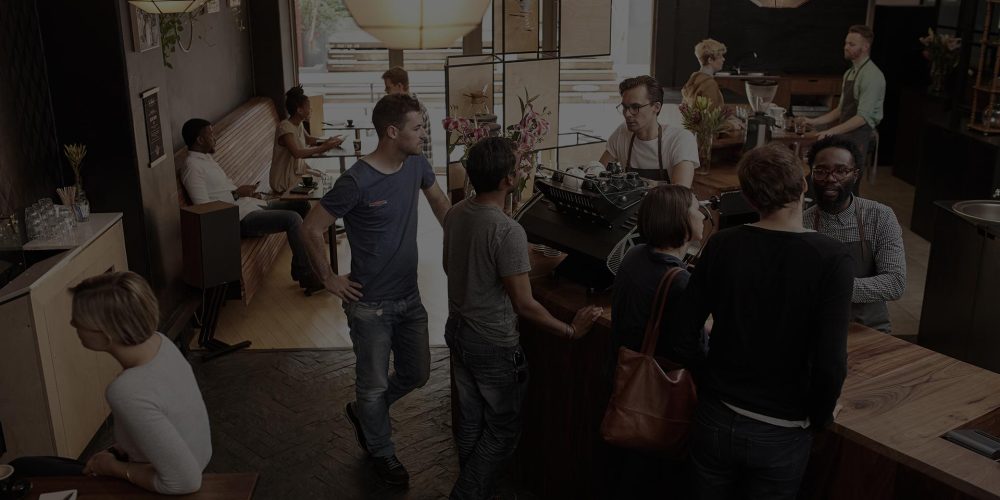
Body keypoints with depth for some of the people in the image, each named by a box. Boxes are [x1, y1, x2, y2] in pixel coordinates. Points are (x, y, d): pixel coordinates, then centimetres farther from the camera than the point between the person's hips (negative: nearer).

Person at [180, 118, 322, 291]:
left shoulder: (206, 158, 18)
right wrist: (237, 194, -15)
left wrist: (246, 192, 7)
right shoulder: (192, 167, -14)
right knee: (293, 219, -25)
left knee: (302, 205, 6)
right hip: (241, 218, -11)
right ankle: (306, 276, -13)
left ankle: (299, 267, 9)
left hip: (251, 205, 11)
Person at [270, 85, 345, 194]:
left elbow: (308, 139, 21)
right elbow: (296, 153, -38)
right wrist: (322, 148, -35)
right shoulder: (285, 127, -25)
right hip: (284, 182, -9)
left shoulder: (299, 124, 3)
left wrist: (328, 141, 3)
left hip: (298, 171, 9)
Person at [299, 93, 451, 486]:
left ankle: (363, 412, 44)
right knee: (375, 384, 10)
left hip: (409, 297, 7)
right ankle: (381, 454, 33)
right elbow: (311, 229, -16)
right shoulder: (357, 182, -23)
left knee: (416, 374, 17)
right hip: (371, 304, -7)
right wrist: (328, 278, -10)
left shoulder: (416, 165, -2)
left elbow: (437, 199, 19)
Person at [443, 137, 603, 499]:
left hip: (457, 332, 8)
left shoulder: (455, 214, -3)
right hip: (493, 344, -8)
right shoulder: (508, 231, -28)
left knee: (470, 419, 21)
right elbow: (524, 305, -26)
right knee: (503, 429, 11)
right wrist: (571, 332, -15)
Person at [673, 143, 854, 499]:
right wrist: (818, 418, -3)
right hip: (780, 433, -2)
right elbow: (829, 362, -21)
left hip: (715, 418, 2)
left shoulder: (722, 245, -10)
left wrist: (706, 385, 10)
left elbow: (682, 334, -7)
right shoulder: (831, 258, -17)